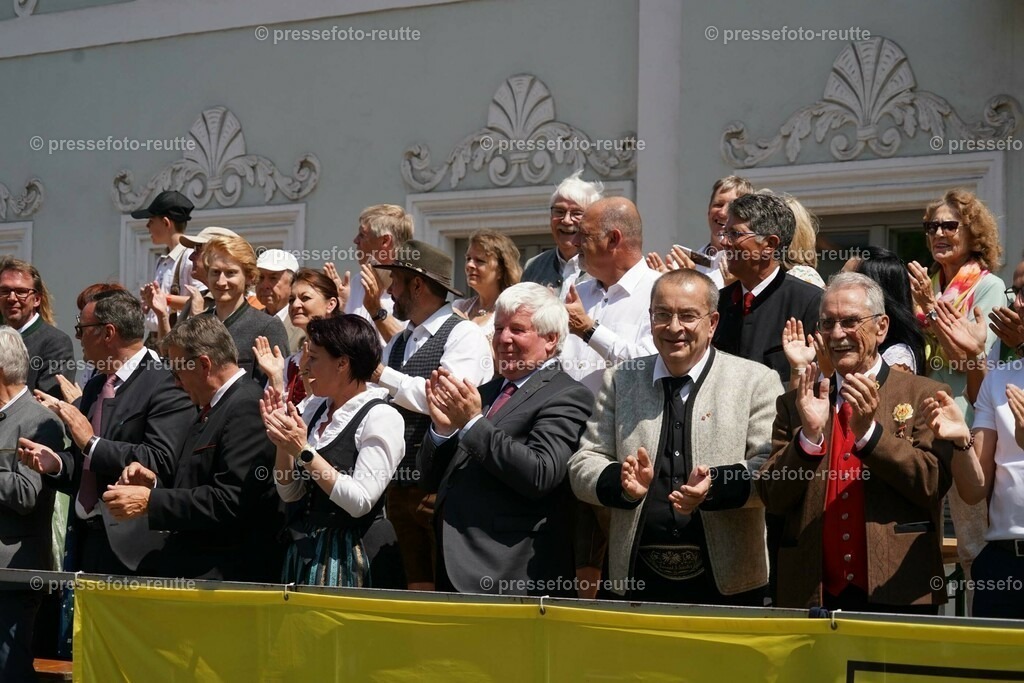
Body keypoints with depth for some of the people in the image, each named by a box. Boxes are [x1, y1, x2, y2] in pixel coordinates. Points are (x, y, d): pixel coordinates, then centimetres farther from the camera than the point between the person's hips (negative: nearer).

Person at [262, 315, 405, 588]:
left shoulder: (381, 418, -11)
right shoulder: (315, 410, 9)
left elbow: (360, 502, -19)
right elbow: (290, 494, 10)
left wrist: (304, 451, -21)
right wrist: (284, 445, -7)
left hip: (351, 558, -6)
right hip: (304, 552, 7)